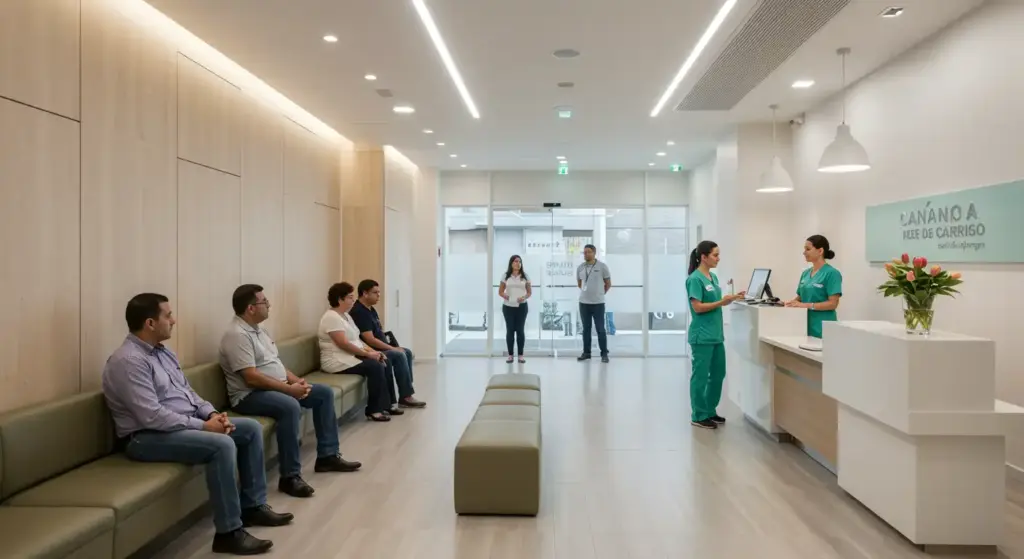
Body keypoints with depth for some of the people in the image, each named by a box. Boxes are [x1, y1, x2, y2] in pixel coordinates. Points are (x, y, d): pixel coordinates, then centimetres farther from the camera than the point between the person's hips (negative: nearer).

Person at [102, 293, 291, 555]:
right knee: (221, 445, -32)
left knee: (251, 428, 5)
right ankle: (228, 533, -22)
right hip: (147, 436, -10)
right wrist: (203, 425, -21)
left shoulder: (163, 352, 12)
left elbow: (187, 392, 17)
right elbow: (152, 417, -27)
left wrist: (212, 413, -2)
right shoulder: (128, 361, -20)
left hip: (186, 423, 10)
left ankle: (253, 506, 13)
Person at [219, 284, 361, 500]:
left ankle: (327, 455, 10)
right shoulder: (238, 335, -19)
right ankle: (290, 476, -29)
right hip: (250, 395, -11)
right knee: (290, 407, -38)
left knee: (324, 392, 7)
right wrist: (289, 389, -23)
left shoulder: (257, 329, 13)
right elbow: (252, 377, -26)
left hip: (278, 388, 11)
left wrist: (296, 380, 2)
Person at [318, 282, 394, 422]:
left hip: (353, 356, 10)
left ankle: (386, 405, 5)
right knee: (375, 367, -24)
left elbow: (356, 339, 16)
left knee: (384, 363, 0)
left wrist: (372, 351, 1)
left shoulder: (345, 315, 15)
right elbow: (343, 344, -24)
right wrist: (368, 354, -19)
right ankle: (374, 411, -14)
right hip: (338, 361, -10)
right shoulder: (332, 317, -17)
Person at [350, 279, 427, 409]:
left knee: (407, 352, 7)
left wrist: (391, 346, 3)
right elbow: (370, 340, -25)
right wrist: (392, 348, -17)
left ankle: (406, 392, 5)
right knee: (399, 355, -23)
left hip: (380, 348, 11)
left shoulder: (371, 310, 14)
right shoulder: (359, 312, -19)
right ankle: (405, 397, -18)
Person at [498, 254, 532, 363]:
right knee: (510, 330, 3)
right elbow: (500, 291, 7)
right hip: (508, 306, 0)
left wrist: (524, 297, -13)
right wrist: (505, 296, -12)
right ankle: (510, 355, 11)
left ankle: (521, 355, 9)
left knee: (520, 330, 2)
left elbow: (530, 292, 6)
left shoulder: (525, 276, 4)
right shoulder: (506, 276, 4)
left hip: (521, 306, 0)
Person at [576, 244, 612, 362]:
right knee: (586, 329, 10)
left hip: (598, 303, -3)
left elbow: (608, 284, 3)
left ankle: (604, 354, 6)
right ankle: (586, 352, 18)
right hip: (583, 303, 4)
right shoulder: (580, 268, 5)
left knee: (600, 329, -1)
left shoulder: (602, 266, -6)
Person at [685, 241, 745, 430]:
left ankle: (710, 411, 28)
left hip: (716, 334, 9)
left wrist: (731, 298, 3)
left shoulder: (713, 277, 12)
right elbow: (698, 307, -19)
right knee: (700, 376, 1)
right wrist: (722, 302, -22)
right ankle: (698, 416, 12)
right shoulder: (695, 279, -15)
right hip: (702, 336, -9)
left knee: (718, 374, 15)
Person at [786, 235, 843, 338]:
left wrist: (807, 305, -23)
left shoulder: (831, 273, -10)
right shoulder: (805, 273, 13)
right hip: (805, 327, 7)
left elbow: (833, 303, -15)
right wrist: (789, 303, -2)